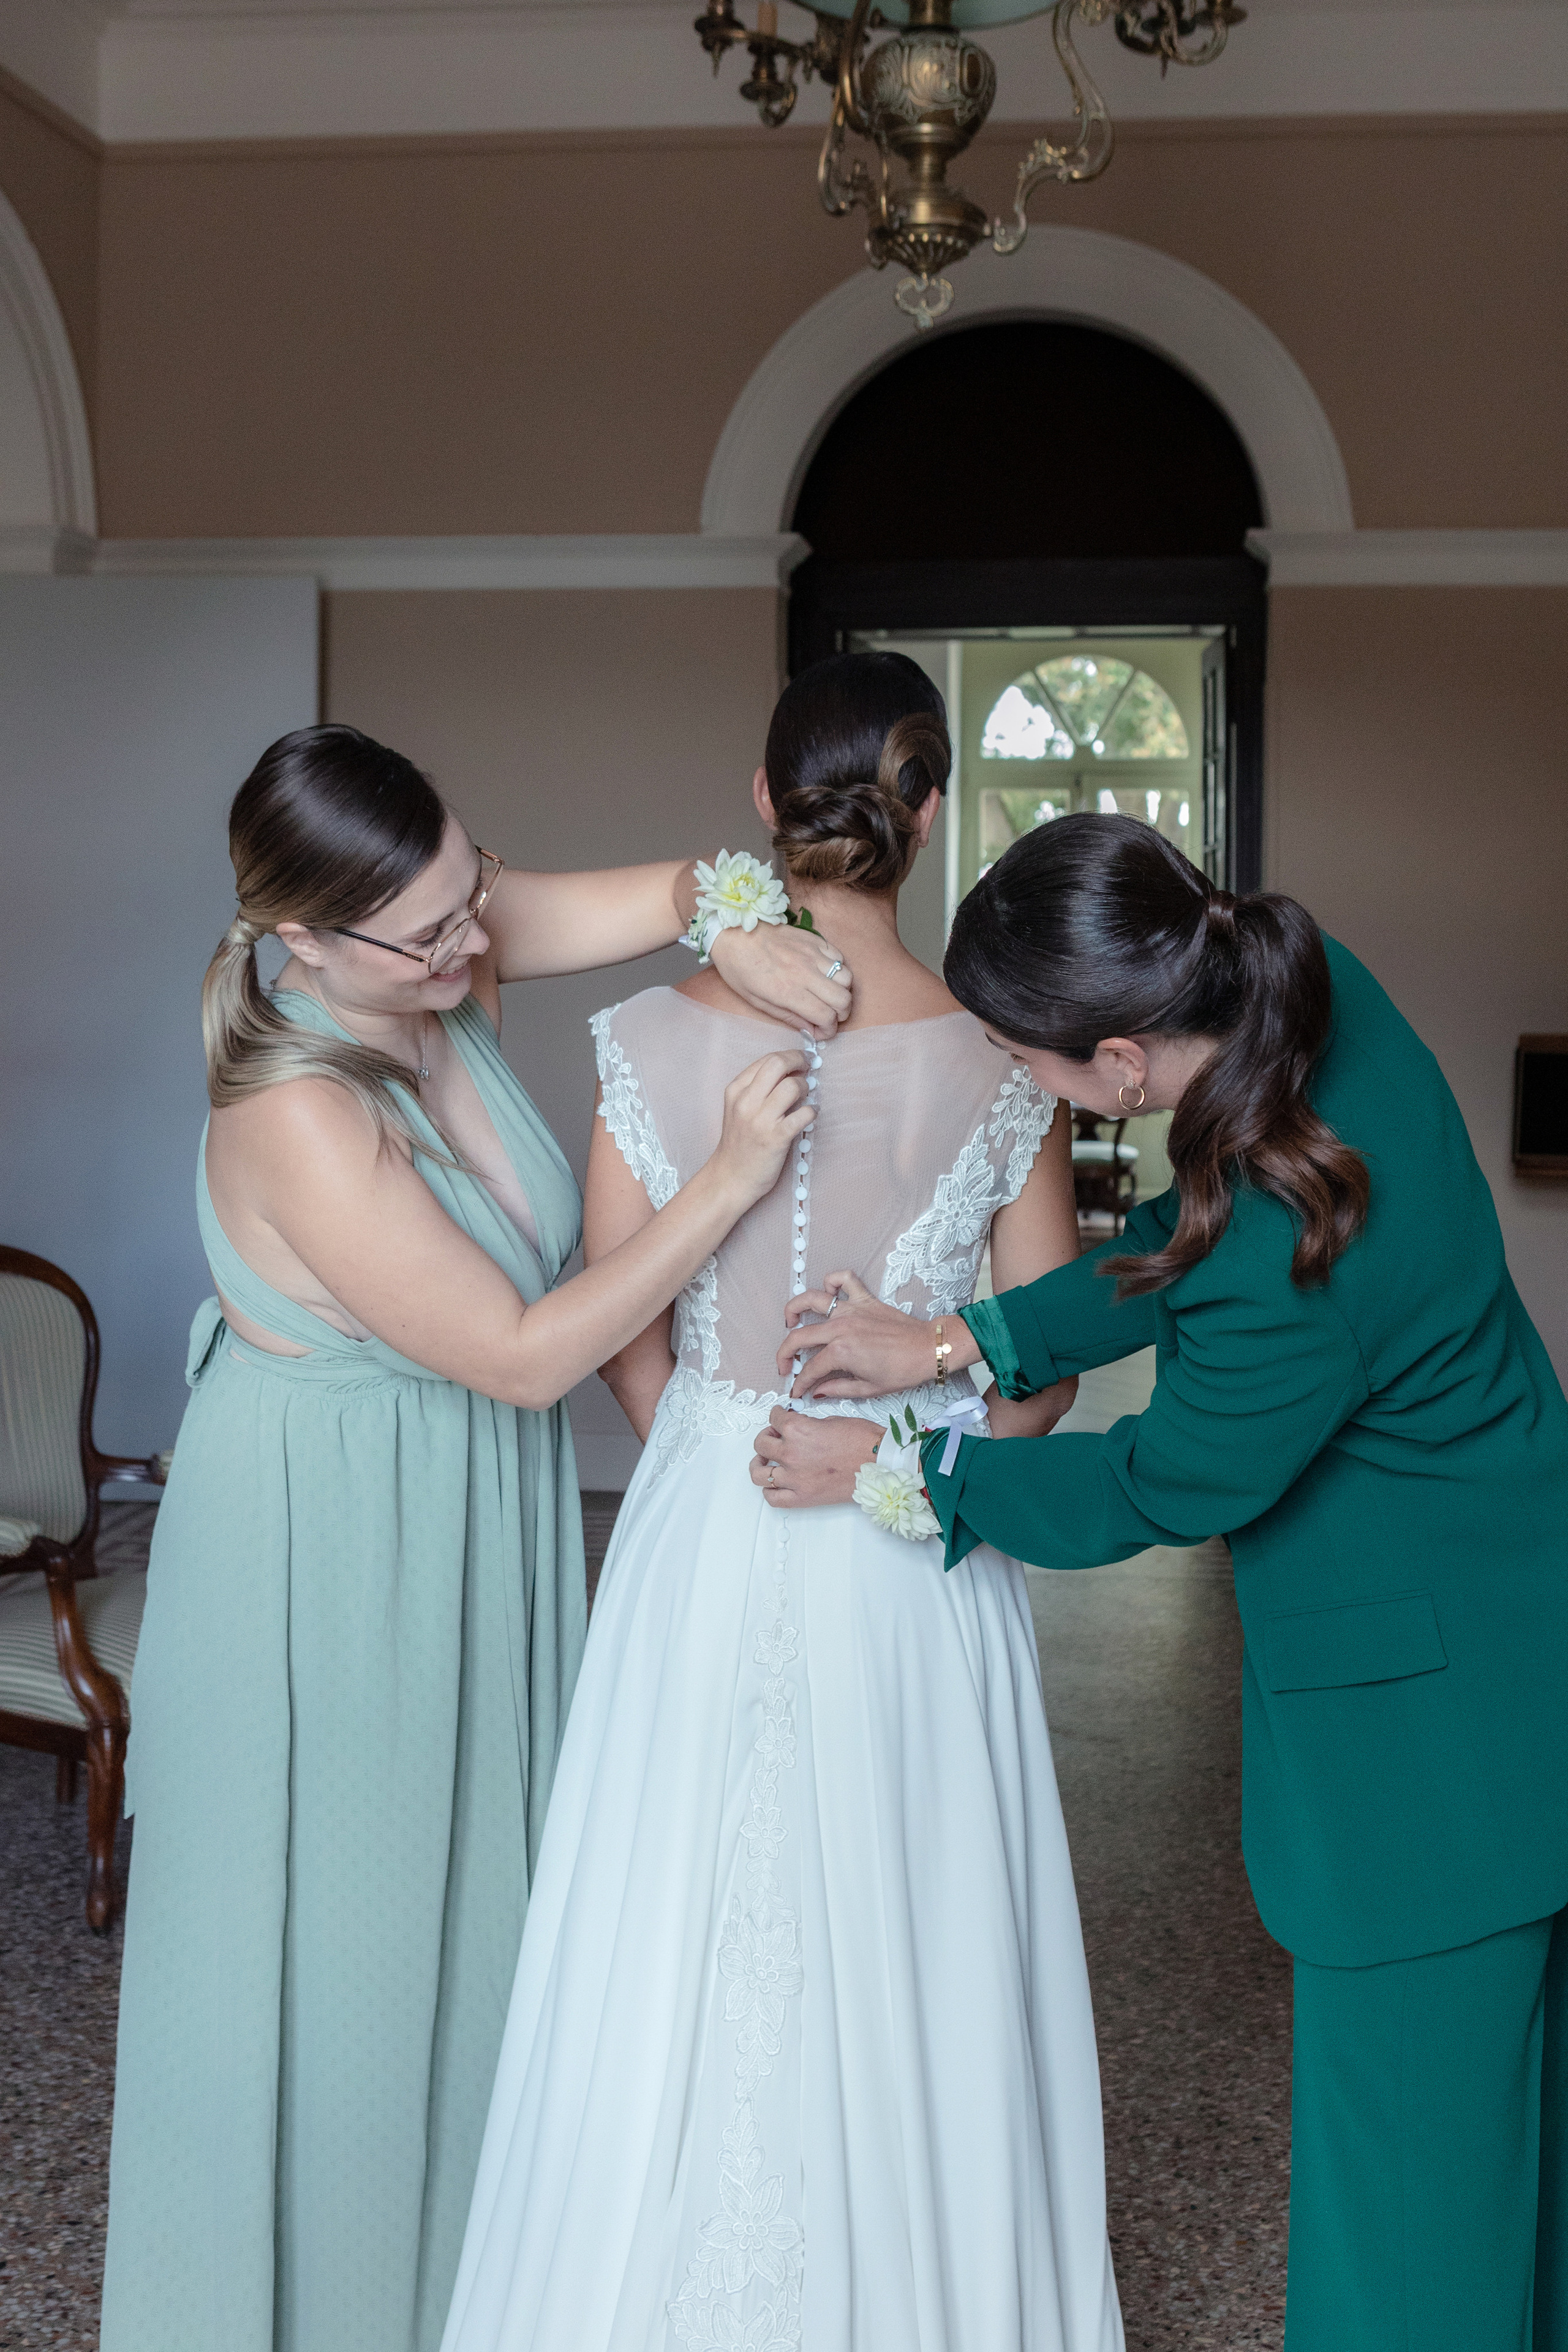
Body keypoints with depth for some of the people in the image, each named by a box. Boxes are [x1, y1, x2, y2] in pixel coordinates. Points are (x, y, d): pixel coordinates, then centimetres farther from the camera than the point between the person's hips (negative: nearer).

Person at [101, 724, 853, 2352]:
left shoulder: (445, 952, -10)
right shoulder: (298, 1119, -30)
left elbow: (674, 884, -5)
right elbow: (526, 1355, -27)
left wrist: (733, 925, -28)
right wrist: (727, 1184, -26)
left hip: (477, 1520, 8)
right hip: (331, 1540, -8)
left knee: (472, 1886, 21)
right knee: (328, 1926, 10)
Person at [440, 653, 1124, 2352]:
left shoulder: (654, 1038, -10)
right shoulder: (998, 1061, -11)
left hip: (707, 1530, 1)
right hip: (921, 1569, 0)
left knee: (689, 1936, 14)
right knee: (907, 1939, 15)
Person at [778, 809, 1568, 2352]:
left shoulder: (1292, 1269, -34)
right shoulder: (1319, 992, -11)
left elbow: (1164, 1485, -15)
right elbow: (1182, 1244, 5)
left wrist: (905, 1476, -3)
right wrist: (970, 1345, -1)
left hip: (1427, 1696, -9)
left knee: (1411, 2107, 8)